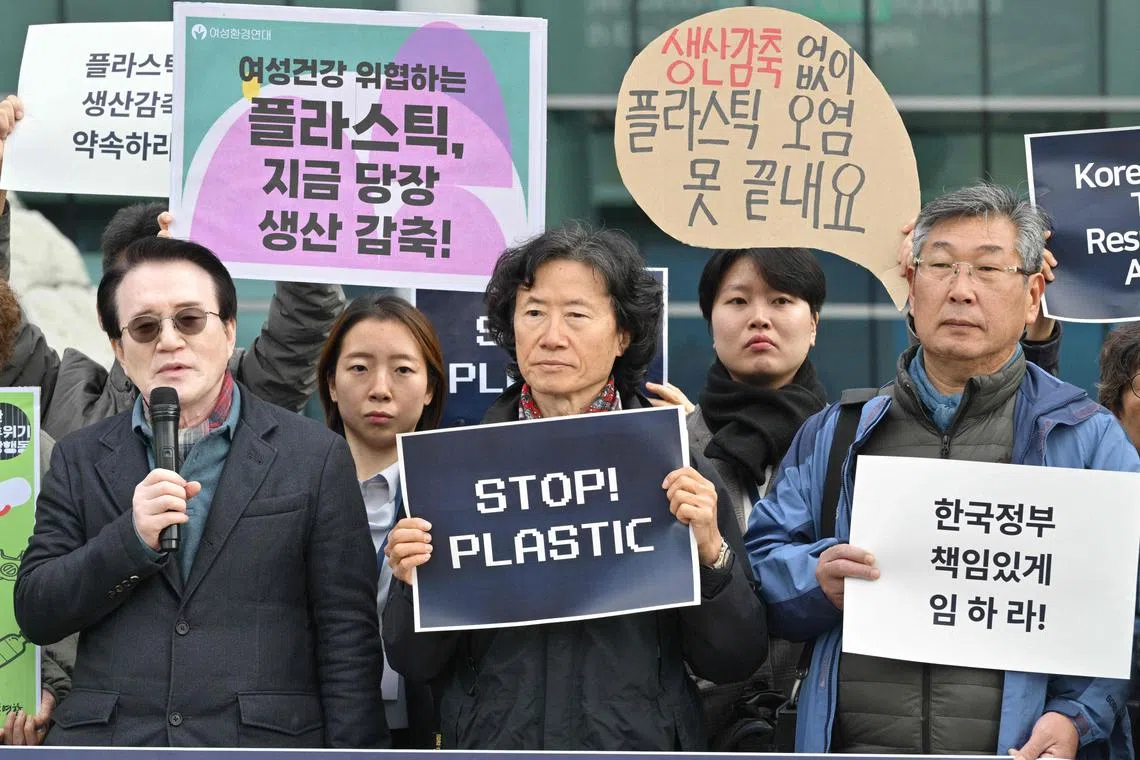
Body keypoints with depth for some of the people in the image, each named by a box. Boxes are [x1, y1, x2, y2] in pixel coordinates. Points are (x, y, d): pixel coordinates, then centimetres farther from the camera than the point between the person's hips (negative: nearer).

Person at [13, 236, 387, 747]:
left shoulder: (315, 456, 2)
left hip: (265, 742, -2)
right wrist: (132, 539, -11)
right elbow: (35, 613, 4)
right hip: (107, 739, 2)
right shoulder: (79, 460, 10)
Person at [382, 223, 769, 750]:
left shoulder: (673, 463, -2)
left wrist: (711, 553, -18)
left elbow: (733, 663, -3)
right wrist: (415, 587, -16)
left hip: (639, 741, -1)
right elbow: (415, 662, 3)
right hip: (495, 739, 1)